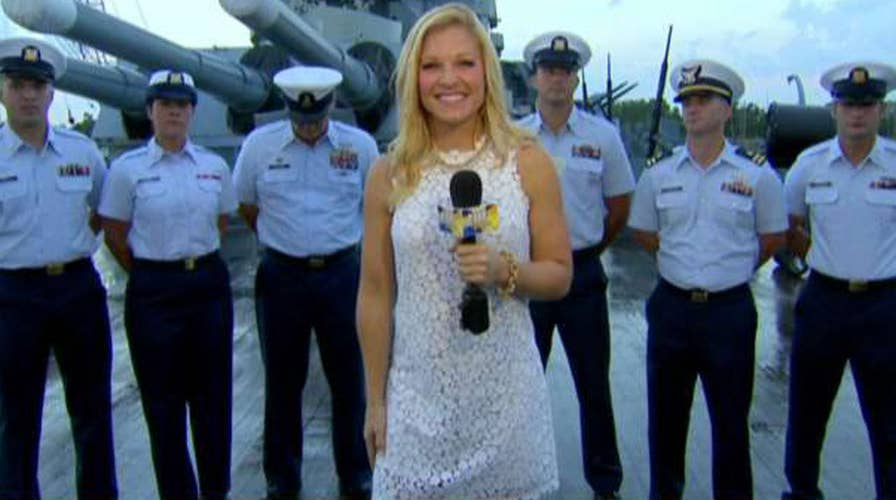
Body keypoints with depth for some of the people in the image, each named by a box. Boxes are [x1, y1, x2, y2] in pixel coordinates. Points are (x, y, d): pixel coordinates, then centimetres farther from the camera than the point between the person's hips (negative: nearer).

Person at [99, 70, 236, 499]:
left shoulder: (215, 166, 4)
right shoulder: (127, 169, -3)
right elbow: (115, 236, 2)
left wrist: (197, 261, 10)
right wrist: (153, 273, 7)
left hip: (208, 283, 2)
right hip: (153, 292, -2)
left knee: (212, 394, 9)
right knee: (163, 399, 6)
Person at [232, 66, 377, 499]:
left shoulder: (359, 145, -2)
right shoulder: (259, 145, -1)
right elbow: (246, 206, 11)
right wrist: (284, 241, 12)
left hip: (341, 273, 0)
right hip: (282, 276, 0)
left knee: (348, 381, 8)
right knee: (282, 382, 11)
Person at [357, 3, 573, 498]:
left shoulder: (528, 163, -2)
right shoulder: (389, 174, -1)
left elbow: (559, 276, 3)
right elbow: (375, 295, 3)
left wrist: (506, 271, -18)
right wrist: (375, 401, 5)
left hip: (505, 396, 0)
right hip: (417, 397, 1)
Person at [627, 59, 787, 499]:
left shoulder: (758, 176, -2)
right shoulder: (657, 175, 3)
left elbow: (773, 239, 8)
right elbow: (643, 233, 14)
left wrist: (730, 268, 9)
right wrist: (683, 261, 10)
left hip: (730, 310, -2)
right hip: (671, 308, 2)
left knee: (731, 418, 8)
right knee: (665, 413, 13)